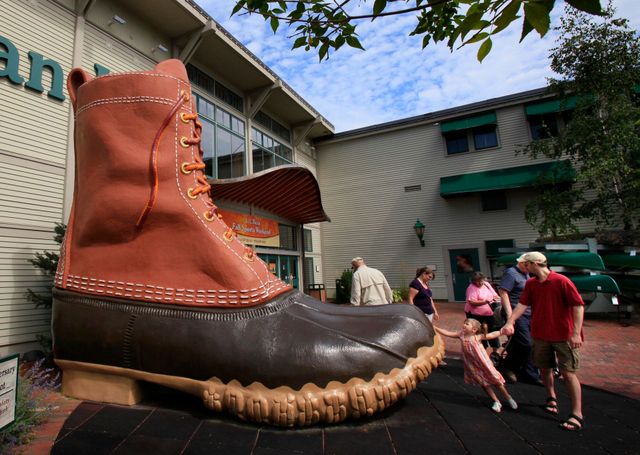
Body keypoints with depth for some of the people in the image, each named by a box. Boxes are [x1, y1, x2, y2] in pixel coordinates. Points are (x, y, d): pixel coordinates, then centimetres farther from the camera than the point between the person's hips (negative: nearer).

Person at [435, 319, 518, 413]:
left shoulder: (478, 337, -19)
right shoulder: (461, 335, -10)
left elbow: (492, 335, -23)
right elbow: (447, 333, -9)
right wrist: (435, 328, -15)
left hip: (484, 364, -3)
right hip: (473, 366, 3)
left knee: (496, 380, 9)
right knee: (484, 384, 9)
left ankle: (509, 398, 29)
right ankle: (496, 402, 24)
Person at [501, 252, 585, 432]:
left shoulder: (561, 281, -15)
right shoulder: (530, 283, 1)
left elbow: (578, 305, -16)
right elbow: (522, 304, -4)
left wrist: (576, 332, -20)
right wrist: (510, 322, -16)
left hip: (564, 336, -5)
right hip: (541, 335, 5)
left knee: (568, 373, -2)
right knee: (545, 369, 16)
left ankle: (577, 414, 9)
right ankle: (551, 398, 39)